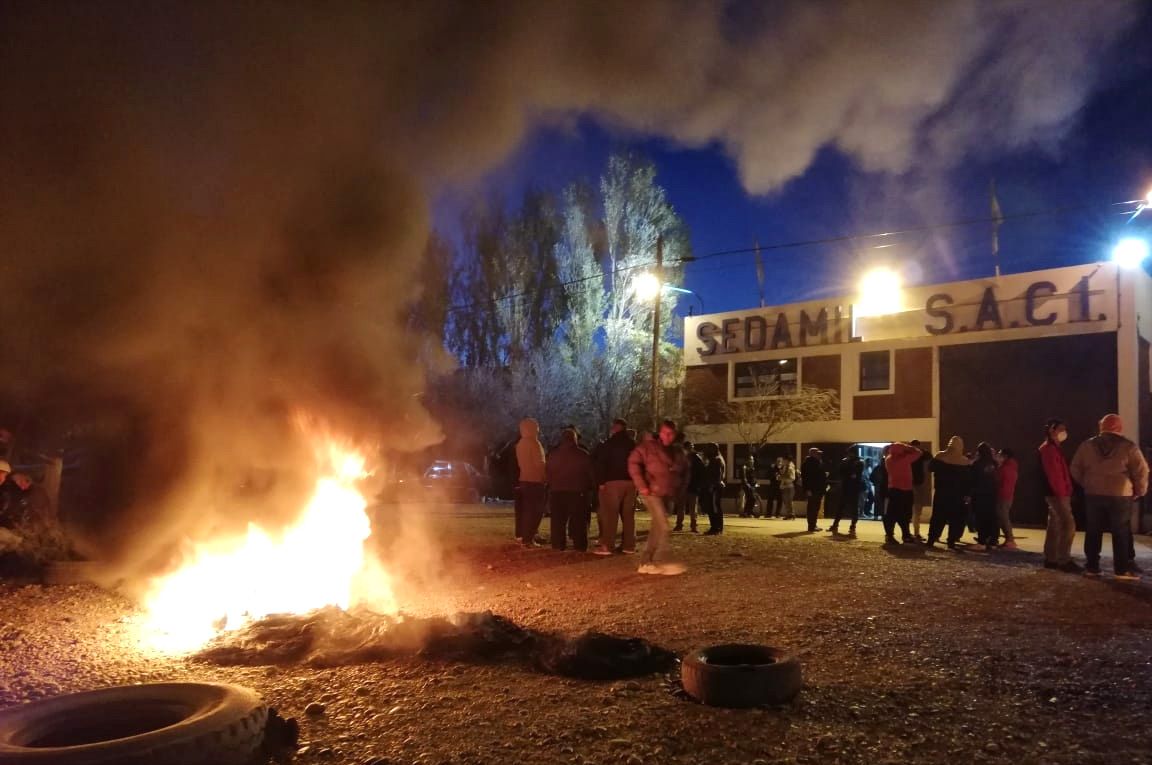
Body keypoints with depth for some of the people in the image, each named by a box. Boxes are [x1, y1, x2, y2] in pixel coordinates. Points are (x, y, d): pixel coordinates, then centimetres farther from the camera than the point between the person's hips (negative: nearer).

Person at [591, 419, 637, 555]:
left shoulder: (609, 443, -2)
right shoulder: (633, 444, 13)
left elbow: (600, 463, -8)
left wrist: (601, 481, -7)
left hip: (613, 482, -5)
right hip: (630, 482, 5)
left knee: (610, 514, -6)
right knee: (628, 514, 9)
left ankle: (607, 546, -10)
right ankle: (629, 545, 10)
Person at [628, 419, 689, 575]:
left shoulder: (678, 452, 11)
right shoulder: (649, 447, -7)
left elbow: (684, 471, 24)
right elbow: (633, 462, -12)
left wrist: (680, 488, 10)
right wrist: (641, 485, -16)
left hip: (667, 495, 7)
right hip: (652, 493, -7)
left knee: (656, 529, 10)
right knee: (663, 527, -13)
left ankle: (646, 562, 18)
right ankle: (657, 562, -5)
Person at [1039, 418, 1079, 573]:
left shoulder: (1054, 449, 20)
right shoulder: (1048, 449, -13)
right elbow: (1052, 473, -20)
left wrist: (1065, 492, 16)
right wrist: (1061, 493, -22)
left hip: (1058, 494, 11)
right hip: (1057, 494, -11)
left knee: (1055, 526, 11)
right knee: (1068, 525, -13)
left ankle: (1050, 559, 14)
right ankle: (1064, 560, -12)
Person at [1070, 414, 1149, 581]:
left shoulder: (1087, 445, 5)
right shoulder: (1128, 446, -4)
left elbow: (1075, 469, 9)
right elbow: (1141, 471, -6)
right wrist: (1140, 491, 8)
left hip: (1093, 494, 3)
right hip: (1120, 495, -2)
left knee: (1093, 532, 8)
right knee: (1121, 533, 4)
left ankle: (1091, 566, 11)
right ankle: (1122, 569, 3)